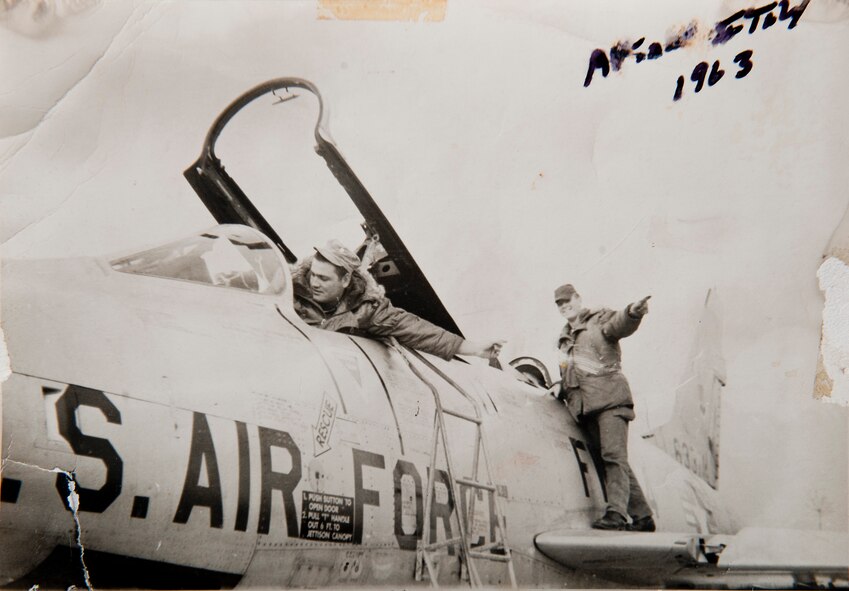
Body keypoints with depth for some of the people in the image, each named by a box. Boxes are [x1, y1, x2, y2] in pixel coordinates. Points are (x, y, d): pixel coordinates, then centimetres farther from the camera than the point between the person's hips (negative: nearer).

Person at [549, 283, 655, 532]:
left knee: (614, 455, -17)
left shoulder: (599, 319, 7)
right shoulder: (565, 338, 27)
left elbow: (619, 324, -17)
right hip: (584, 405, 7)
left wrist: (632, 313, -39)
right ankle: (642, 516, 9)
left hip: (609, 397, -7)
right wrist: (561, 387, 15)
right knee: (606, 459, 4)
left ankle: (616, 512, -22)